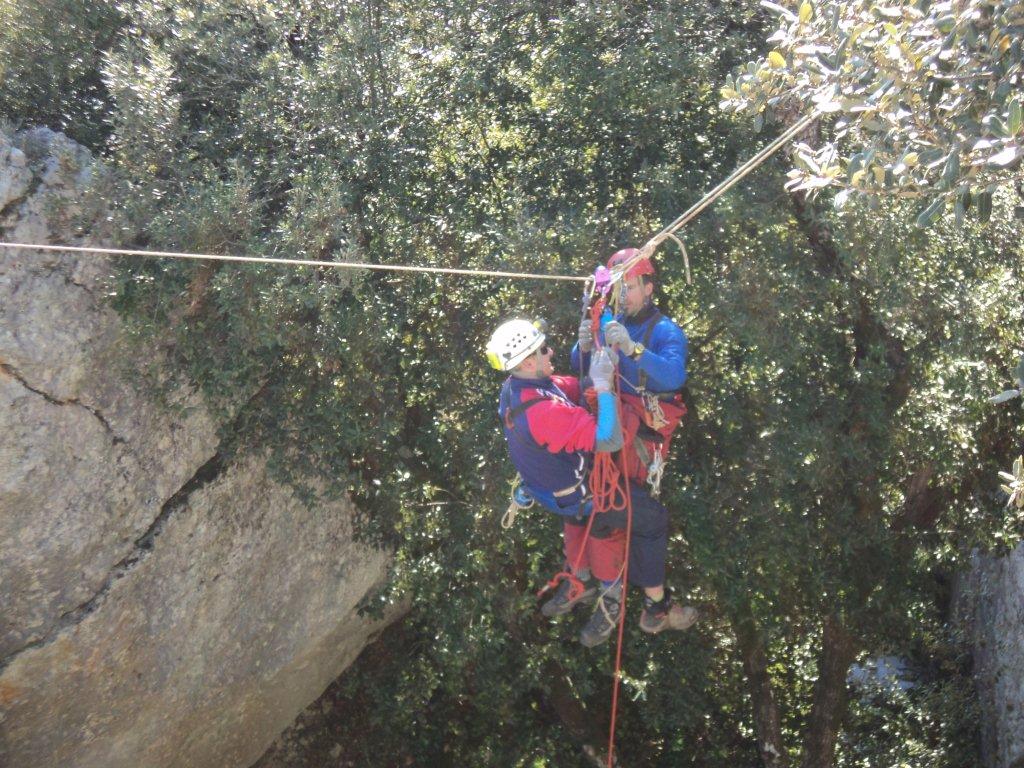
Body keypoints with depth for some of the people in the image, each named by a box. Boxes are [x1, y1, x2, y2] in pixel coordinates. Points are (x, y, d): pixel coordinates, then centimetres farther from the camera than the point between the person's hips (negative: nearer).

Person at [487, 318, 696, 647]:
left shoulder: (513, 387, -10)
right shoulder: (544, 411, -39)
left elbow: (575, 388, 1)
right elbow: (610, 440, -38)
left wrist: (597, 372, -15)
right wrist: (603, 384, -33)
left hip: (545, 485, 9)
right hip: (579, 496, -9)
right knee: (653, 518, 6)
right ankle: (657, 608, 17)